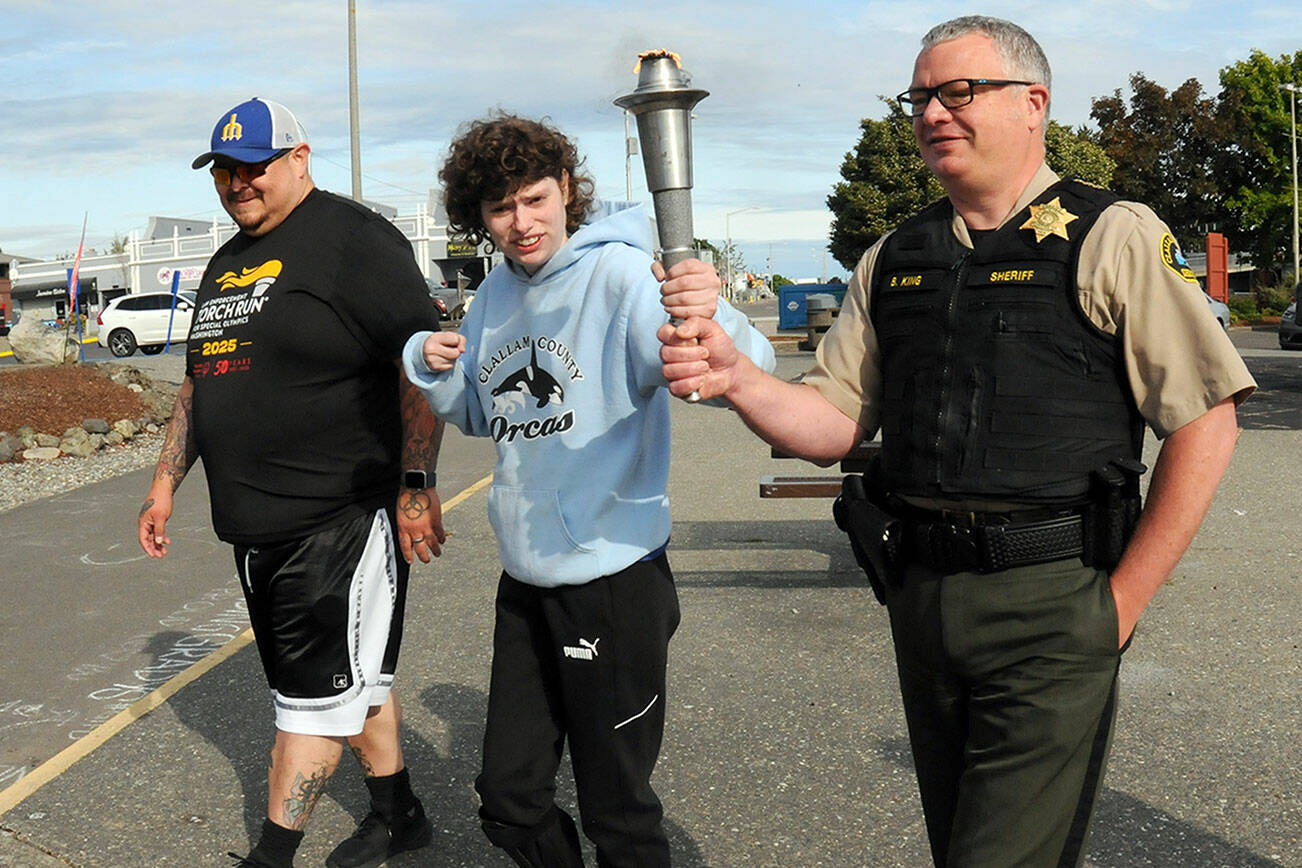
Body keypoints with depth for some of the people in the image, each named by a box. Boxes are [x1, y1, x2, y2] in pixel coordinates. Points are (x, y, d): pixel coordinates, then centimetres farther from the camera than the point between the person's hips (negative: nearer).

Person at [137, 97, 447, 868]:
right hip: (256, 527, 9)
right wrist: (167, 481, 22)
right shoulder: (226, 266, 17)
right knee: (355, 675, 17)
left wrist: (417, 483, -20)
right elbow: (201, 380, 25)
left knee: (315, 690, -1)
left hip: (342, 516, -8)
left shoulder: (351, 238, -10)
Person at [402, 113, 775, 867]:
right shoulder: (498, 292, 6)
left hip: (613, 576, -7)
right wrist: (433, 369, -2)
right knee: (509, 799, 18)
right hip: (525, 577, 7)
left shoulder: (620, 273, -15)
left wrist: (712, 323, -53)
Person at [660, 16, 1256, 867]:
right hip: (921, 597, 6)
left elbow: (1205, 424, -8)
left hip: (1048, 605, -5)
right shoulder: (892, 262, 12)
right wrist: (736, 376, -12)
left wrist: (1120, 604, -9)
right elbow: (834, 423, 8)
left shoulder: (1113, 239, -5)